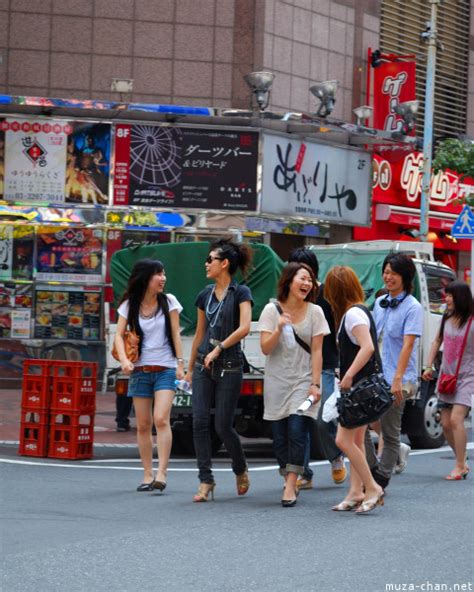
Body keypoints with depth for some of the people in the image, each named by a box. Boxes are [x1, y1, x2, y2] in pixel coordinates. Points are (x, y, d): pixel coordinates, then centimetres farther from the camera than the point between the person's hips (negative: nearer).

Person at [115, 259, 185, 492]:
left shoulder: (168, 301, 2)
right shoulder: (129, 305, 3)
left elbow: (175, 334, 4)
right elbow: (119, 335, 0)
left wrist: (180, 363, -3)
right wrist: (124, 360, -16)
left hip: (165, 369, -2)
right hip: (140, 370, 2)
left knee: (161, 419, -17)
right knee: (143, 425, 2)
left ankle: (161, 473, -20)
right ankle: (147, 475, 9)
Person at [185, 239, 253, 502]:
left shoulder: (240, 293, -5)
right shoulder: (206, 294, 11)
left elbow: (244, 328, -19)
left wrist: (218, 348, -16)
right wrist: (190, 367, 20)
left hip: (229, 366, -5)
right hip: (204, 365, 5)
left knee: (223, 425, -4)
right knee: (200, 423, -4)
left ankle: (241, 469, 23)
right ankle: (206, 481, -1)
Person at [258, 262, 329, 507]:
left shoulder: (314, 312, 2)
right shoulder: (272, 310, 2)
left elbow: (316, 351, 0)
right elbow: (265, 348, -3)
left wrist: (315, 384, -7)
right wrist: (279, 329, -20)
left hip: (303, 381, -1)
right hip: (277, 382, 1)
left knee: (297, 432, -14)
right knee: (280, 436, 2)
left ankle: (290, 487, -15)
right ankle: (290, 480, 17)